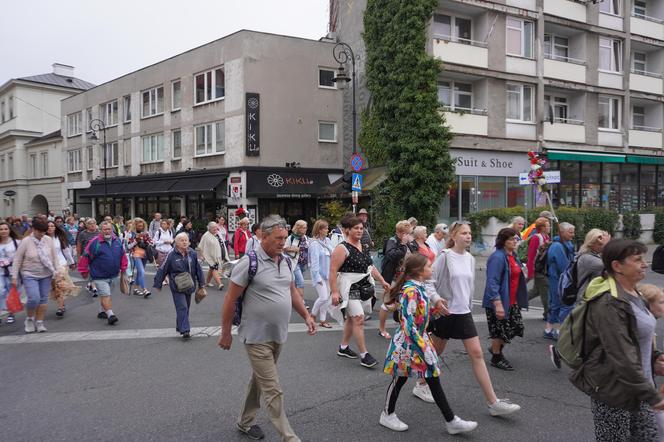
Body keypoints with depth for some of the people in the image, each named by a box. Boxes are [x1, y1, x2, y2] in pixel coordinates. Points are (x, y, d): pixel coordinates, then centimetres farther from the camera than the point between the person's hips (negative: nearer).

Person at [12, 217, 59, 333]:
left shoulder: (48, 240, -1)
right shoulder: (26, 241, -10)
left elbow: (54, 256, 9)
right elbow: (17, 260, -5)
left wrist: (56, 270, 5)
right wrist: (14, 276, -6)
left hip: (46, 275, 4)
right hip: (30, 275, -4)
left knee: (43, 299, 6)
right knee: (34, 298, -15)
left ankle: (39, 322, 19)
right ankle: (29, 319, 12)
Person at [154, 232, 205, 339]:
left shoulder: (192, 254, 0)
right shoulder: (172, 255, -10)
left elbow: (198, 269, 9)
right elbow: (163, 270, -4)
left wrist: (201, 283, 12)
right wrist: (158, 284, -1)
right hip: (177, 286, -5)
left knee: (186, 307, 14)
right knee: (182, 307, -12)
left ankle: (180, 327, 31)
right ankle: (185, 330, -12)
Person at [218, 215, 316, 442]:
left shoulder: (285, 260, 5)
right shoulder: (249, 263, -17)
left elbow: (292, 291, 19)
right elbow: (230, 300, -11)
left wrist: (306, 316, 12)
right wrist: (225, 333, -7)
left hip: (279, 335, 7)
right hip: (257, 337, -7)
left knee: (260, 379, 21)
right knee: (273, 391, -4)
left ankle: (245, 422, 39)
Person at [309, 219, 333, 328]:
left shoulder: (328, 241, 5)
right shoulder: (314, 244, -15)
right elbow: (314, 262, -16)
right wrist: (317, 277, -17)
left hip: (328, 274, 7)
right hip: (319, 275, -7)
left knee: (327, 298, 10)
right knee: (323, 297, -11)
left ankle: (323, 320, 21)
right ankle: (313, 315, 14)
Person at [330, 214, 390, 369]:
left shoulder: (364, 247, 11)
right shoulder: (342, 248, -14)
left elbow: (370, 266, 21)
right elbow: (333, 271, -18)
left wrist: (382, 281, 18)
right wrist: (334, 292, -24)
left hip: (363, 288, 8)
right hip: (349, 288, -8)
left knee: (351, 318, 16)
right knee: (359, 318, -13)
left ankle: (343, 347, 30)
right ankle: (364, 355, -8)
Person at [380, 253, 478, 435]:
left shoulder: (419, 288, 5)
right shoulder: (410, 291, -24)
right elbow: (408, 326, -27)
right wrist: (423, 348, -25)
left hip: (420, 339, 9)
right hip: (407, 343, -9)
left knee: (434, 380, 10)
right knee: (400, 379, 9)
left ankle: (451, 421, 17)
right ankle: (387, 415, 29)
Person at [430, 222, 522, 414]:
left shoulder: (470, 258, 6)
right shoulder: (445, 256, -12)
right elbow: (430, 281, -11)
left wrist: (468, 306, 15)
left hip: (464, 313, 5)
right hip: (444, 313, -5)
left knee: (477, 354, 1)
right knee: (435, 352, 10)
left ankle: (493, 403, 3)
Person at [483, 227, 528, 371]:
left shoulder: (513, 255, 8)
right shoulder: (498, 257, -21)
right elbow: (492, 282, -25)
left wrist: (518, 299, 22)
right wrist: (498, 304, -29)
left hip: (512, 301, 9)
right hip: (499, 301, -9)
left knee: (517, 326, 13)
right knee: (500, 329, 3)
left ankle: (495, 348, 34)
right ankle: (496, 358, 24)